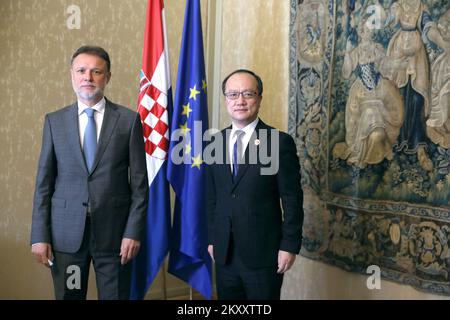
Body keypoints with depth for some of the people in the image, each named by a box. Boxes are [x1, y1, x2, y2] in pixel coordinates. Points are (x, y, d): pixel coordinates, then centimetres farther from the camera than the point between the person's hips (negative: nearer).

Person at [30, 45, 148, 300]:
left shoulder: (129, 120, 0)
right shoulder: (54, 121, 5)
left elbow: (139, 183, -1)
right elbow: (44, 182, 4)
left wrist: (133, 232, -7)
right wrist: (40, 235, -1)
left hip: (114, 232, -1)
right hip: (66, 233, 2)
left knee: (116, 295, 8)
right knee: (68, 296, 11)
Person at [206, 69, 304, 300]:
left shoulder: (280, 142, -8)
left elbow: (292, 200, -8)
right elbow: (212, 197, 11)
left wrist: (290, 246, -10)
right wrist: (211, 238, 10)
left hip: (263, 253, -4)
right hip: (224, 253, 4)